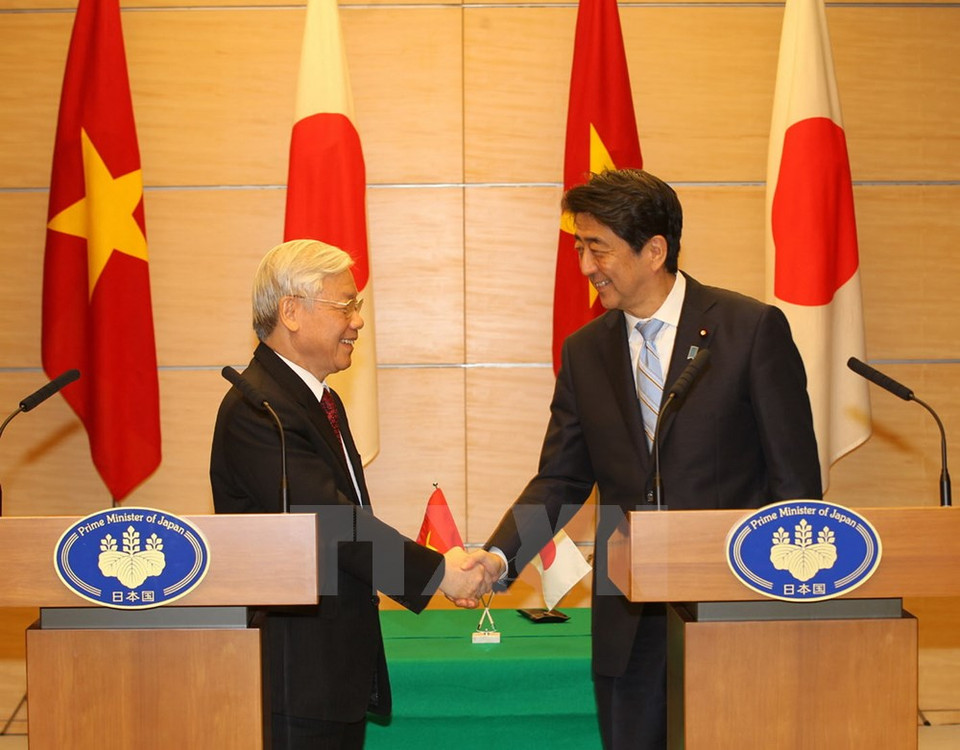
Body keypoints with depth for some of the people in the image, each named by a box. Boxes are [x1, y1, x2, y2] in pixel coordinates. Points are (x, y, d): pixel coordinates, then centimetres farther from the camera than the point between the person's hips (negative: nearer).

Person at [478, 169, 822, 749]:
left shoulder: (753, 329, -6)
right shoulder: (584, 352, 8)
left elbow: (796, 480, -5)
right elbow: (560, 481, 7)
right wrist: (497, 558, -9)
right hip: (629, 623, 4)